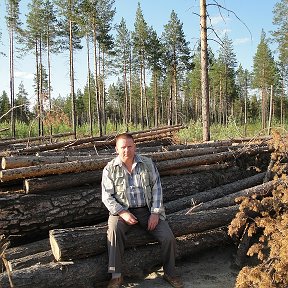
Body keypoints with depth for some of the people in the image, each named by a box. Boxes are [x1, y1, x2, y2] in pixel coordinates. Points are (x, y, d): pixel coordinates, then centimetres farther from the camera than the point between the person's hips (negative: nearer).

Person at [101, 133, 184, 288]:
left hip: (147, 209, 2)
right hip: (123, 210, -1)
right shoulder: (110, 169, -2)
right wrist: (123, 213, -18)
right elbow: (107, 196, -4)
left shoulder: (147, 163, 2)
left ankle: (170, 273, 10)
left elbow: (157, 188, 2)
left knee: (168, 238, -14)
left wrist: (155, 213, -9)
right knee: (114, 229, -33)